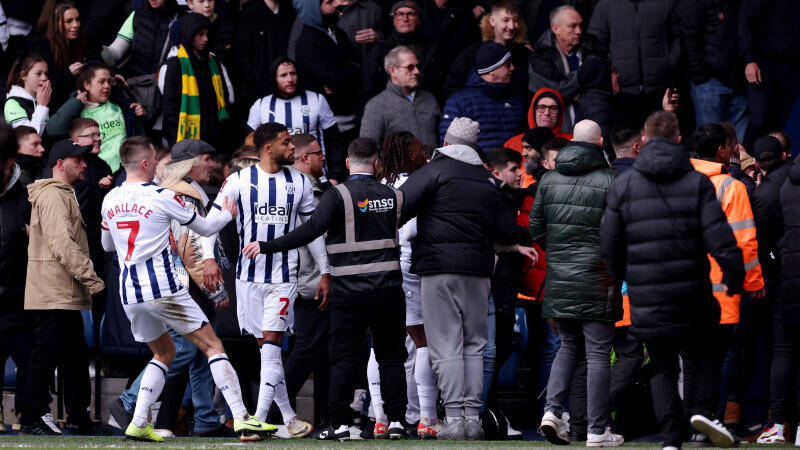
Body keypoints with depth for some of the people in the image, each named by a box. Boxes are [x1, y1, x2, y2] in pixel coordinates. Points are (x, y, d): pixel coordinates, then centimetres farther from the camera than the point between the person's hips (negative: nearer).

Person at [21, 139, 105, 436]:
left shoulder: (64, 195, 22)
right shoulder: (53, 195, -12)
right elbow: (62, 244, -21)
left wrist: (87, 282, 16)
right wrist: (93, 280, -22)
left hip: (65, 295, 11)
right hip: (53, 295, -11)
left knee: (76, 357, 13)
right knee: (47, 355, -7)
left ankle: (79, 419, 18)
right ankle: (31, 420, -4)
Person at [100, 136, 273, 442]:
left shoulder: (110, 200, 9)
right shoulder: (162, 197, -7)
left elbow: (107, 245, 26)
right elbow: (205, 228, 5)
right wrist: (227, 214, 25)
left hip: (129, 291, 6)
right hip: (162, 288, -6)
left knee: (164, 352, 23)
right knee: (213, 346, 0)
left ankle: (138, 424, 9)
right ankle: (242, 420, -10)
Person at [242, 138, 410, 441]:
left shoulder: (338, 196, -8)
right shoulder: (393, 196, 5)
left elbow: (310, 231, -19)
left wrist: (267, 246, -16)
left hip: (350, 291, -3)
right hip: (388, 288, 3)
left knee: (343, 357, 2)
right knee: (391, 356, 9)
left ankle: (340, 424, -1)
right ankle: (395, 421, 6)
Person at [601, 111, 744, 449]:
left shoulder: (622, 185, 3)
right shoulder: (696, 182, -1)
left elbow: (610, 245, 5)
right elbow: (719, 234, -10)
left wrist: (623, 278, 21)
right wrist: (734, 277, -2)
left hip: (646, 297, 1)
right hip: (692, 294, -1)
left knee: (662, 368, 10)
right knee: (702, 356, 18)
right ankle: (702, 408, -7)